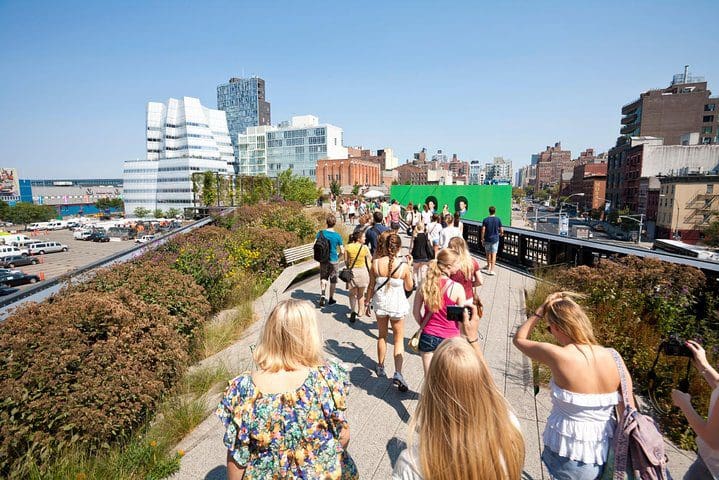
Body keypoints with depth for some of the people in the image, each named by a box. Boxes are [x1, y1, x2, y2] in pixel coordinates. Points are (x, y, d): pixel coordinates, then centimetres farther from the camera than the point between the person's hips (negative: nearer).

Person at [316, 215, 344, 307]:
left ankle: (322, 295, -5)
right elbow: (342, 251, -8)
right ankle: (331, 299, 23)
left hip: (323, 259, 2)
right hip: (333, 260, -1)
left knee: (323, 278, 17)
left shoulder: (320, 233, -8)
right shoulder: (338, 236, -11)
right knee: (333, 280, 13)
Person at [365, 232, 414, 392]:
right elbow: (409, 287, -3)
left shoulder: (376, 263, -14)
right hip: (397, 305, -2)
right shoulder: (403, 265, -18)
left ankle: (381, 367, 38)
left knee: (382, 336, 23)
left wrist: (367, 302, 10)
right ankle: (398, 373, 2)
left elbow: (371, 286, -4)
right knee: (399, 339, 13)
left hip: (380, 303, 2)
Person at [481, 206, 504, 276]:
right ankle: (492, 270, -7)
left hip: (487, 239, 1)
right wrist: (501, 234, 20)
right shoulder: (498, 219, -4)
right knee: (494, 254, -1)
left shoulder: (485, 220, -7)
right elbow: (501, 230, -1)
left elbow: (483, 230, -11)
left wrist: (482, 238, 0)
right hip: (495, 239, -1)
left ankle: (489, 267, 33)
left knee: (488, 253, 17)